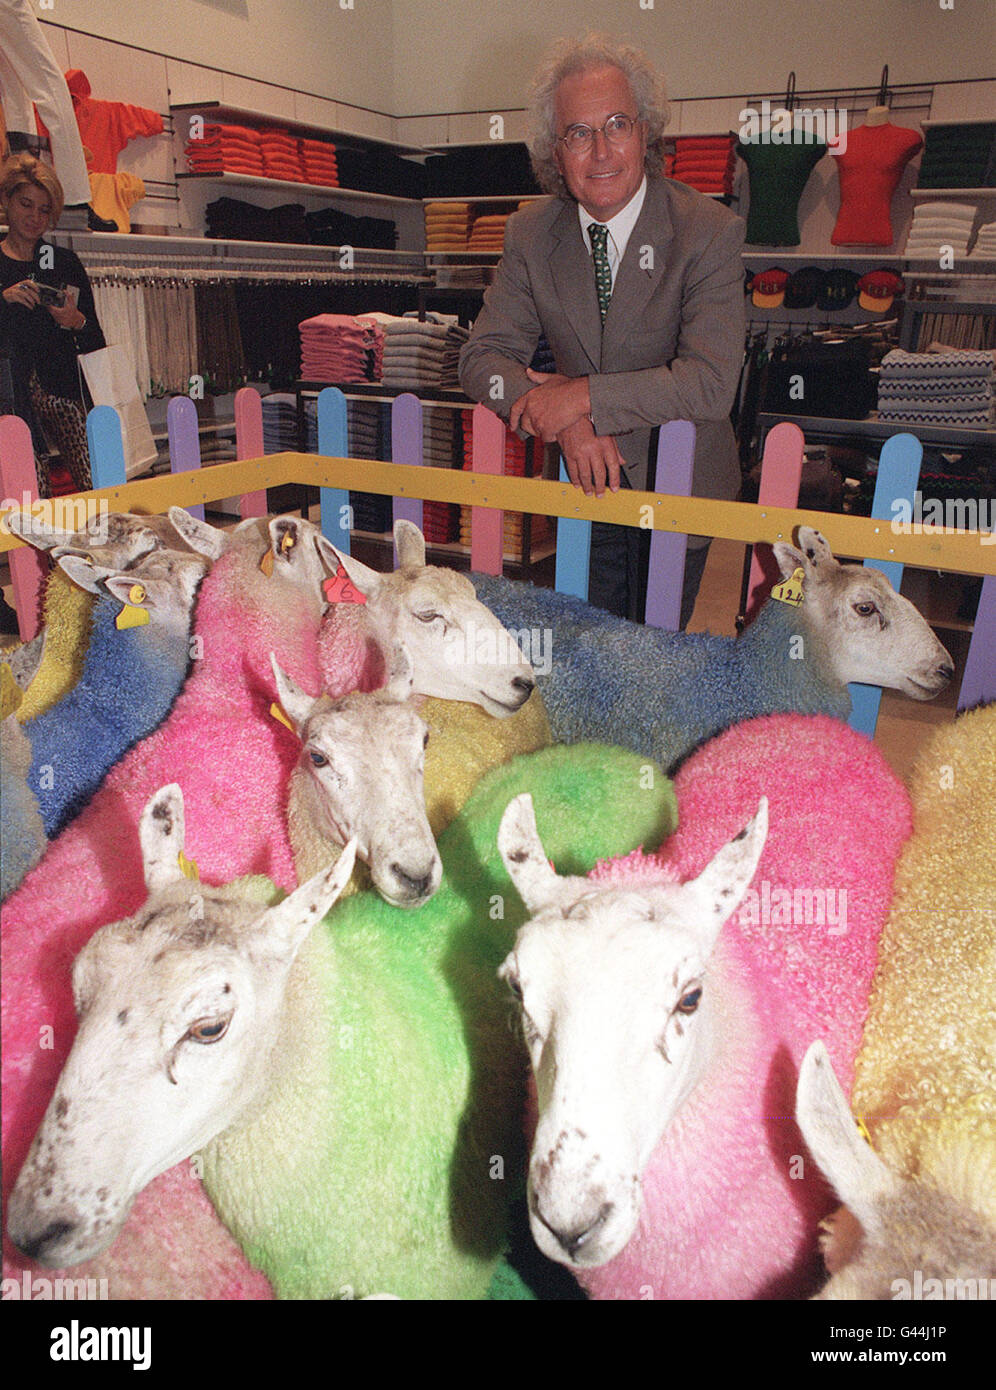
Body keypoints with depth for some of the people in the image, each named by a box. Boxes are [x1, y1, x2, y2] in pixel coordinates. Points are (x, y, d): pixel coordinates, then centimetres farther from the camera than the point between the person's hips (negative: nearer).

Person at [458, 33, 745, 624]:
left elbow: (710, 382, -24)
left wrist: (580, 396, -27)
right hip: (584, 483, 3)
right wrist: (569, 424, -24)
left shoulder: (710, 230, -15)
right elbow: (483, 358, -6)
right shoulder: (531, 233, -3)